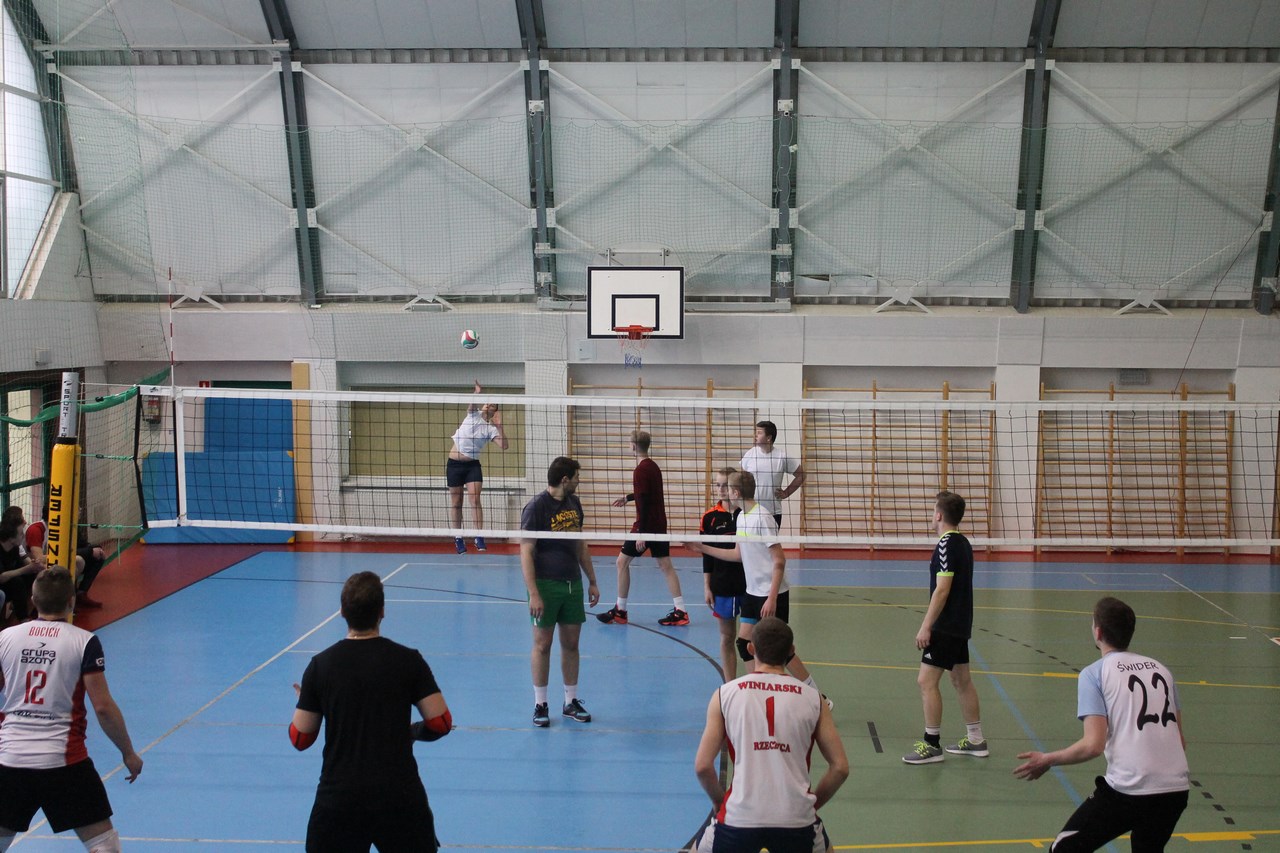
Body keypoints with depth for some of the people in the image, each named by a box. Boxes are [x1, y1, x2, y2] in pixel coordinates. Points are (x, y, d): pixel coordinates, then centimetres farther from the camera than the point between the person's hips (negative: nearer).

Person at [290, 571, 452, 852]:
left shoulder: (320, 665, -3)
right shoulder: (408, 660, -5)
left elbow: (300, 739, 2)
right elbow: (441, 723, -6)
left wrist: (302, 703, 22)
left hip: (338, 798, 1)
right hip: (400, 796, 0)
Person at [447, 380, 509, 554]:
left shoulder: (491, 429, 1)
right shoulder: (473, 414, 2)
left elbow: (504, 445, -13)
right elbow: (472, 403, -20)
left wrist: (499, 426, -16)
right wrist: (478, 391, -40)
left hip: (472, 465, -1)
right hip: (454, 463, 1)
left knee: (475, 499, -16)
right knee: (456, 503, 6)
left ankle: (479, 537, -17)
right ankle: (458, 538, 17)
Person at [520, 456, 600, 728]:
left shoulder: (574, 503, 9)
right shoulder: (536, 507, -12)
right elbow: (526, 553, -14)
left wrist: (592, 581, 17)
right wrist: (533, 593, -19)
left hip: (573, 583, 6)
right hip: (546, 584, -6)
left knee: (571, 644, 10)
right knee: (542, 645, 2)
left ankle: (571, 701, 21)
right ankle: (540, 704, 13)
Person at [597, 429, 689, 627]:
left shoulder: (641, 470, -16)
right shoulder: (653, 466, 11)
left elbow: (644, 502, -21)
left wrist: (641, 533, -22)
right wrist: (628, 497, 43)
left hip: (646, 525, -8)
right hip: (660, 525, 8)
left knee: (623, 561, 3)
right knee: (665, 565, 6)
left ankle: (620, 611, 8)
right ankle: (680, 611, 2)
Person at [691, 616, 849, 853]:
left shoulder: (725, 694, 3)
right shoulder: (813, 699, 6)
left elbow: (702, 766, 0)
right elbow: (840, 767, 5)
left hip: (740, 817, -1)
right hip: (797, 821, 1)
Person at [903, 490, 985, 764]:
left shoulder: (946, 544, -17)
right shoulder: (963, 543, 11)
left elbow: (942, 589, -22)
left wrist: (926, 626, -20)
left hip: (946, 626, -10)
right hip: (960, 624, 10)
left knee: (926, 680, -7)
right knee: (962, 680, 16)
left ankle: (932, 744, -4)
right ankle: (975, 740, 24)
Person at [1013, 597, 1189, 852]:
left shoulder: (1094, 673, -2)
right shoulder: (1161, 669, 13)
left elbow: (1094, 745, -11)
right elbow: (1180, 741, 17)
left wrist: (1047, 760, 3)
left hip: (1129, 790, -5)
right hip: (1177, 788, 6)